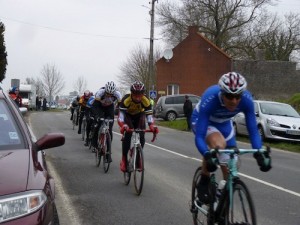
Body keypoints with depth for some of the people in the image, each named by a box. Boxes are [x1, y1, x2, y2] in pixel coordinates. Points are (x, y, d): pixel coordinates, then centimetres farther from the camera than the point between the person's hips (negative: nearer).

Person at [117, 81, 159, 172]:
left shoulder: (146, 101, -32)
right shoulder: (126, 99, -37)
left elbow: (149, 115, -31)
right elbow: (120, 114, -42)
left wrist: (152, 127, -51)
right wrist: (123, 126, -62)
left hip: (139, 115, 2)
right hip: (128, 115, -2)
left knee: (141, 136, -16)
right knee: (127, 135, -24)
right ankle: (124, 159, -11)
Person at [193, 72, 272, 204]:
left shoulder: (246, 99, -31)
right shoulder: (210, 99, -40)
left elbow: (253, 131, -25)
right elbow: (199, 137, -41)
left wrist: (259, 153, -41)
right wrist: (207, 155, -57)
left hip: (224, 123, 4)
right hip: (201, 120, -4)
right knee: (218, 145, -36)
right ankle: (203, 183, -14)